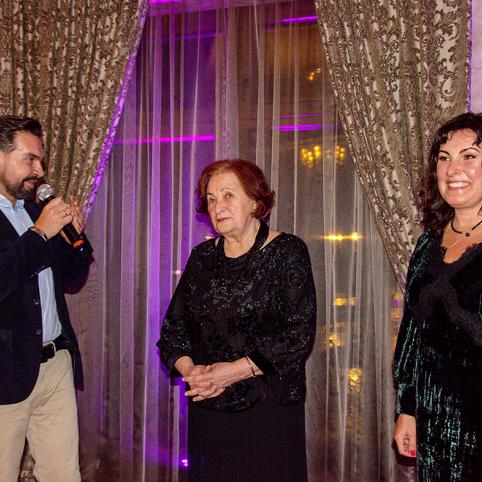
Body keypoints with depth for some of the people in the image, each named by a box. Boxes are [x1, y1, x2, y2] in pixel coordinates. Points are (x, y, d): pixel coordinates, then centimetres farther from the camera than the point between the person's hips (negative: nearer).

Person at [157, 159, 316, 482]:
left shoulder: (287, 252, -6)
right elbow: (173, 326, 10)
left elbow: (299, 333, -13)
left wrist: (237, 370, -17)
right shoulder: (202, 257, 9)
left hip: (269, 409, -4)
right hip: (207, 408, 4)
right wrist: (188, 369, -8)